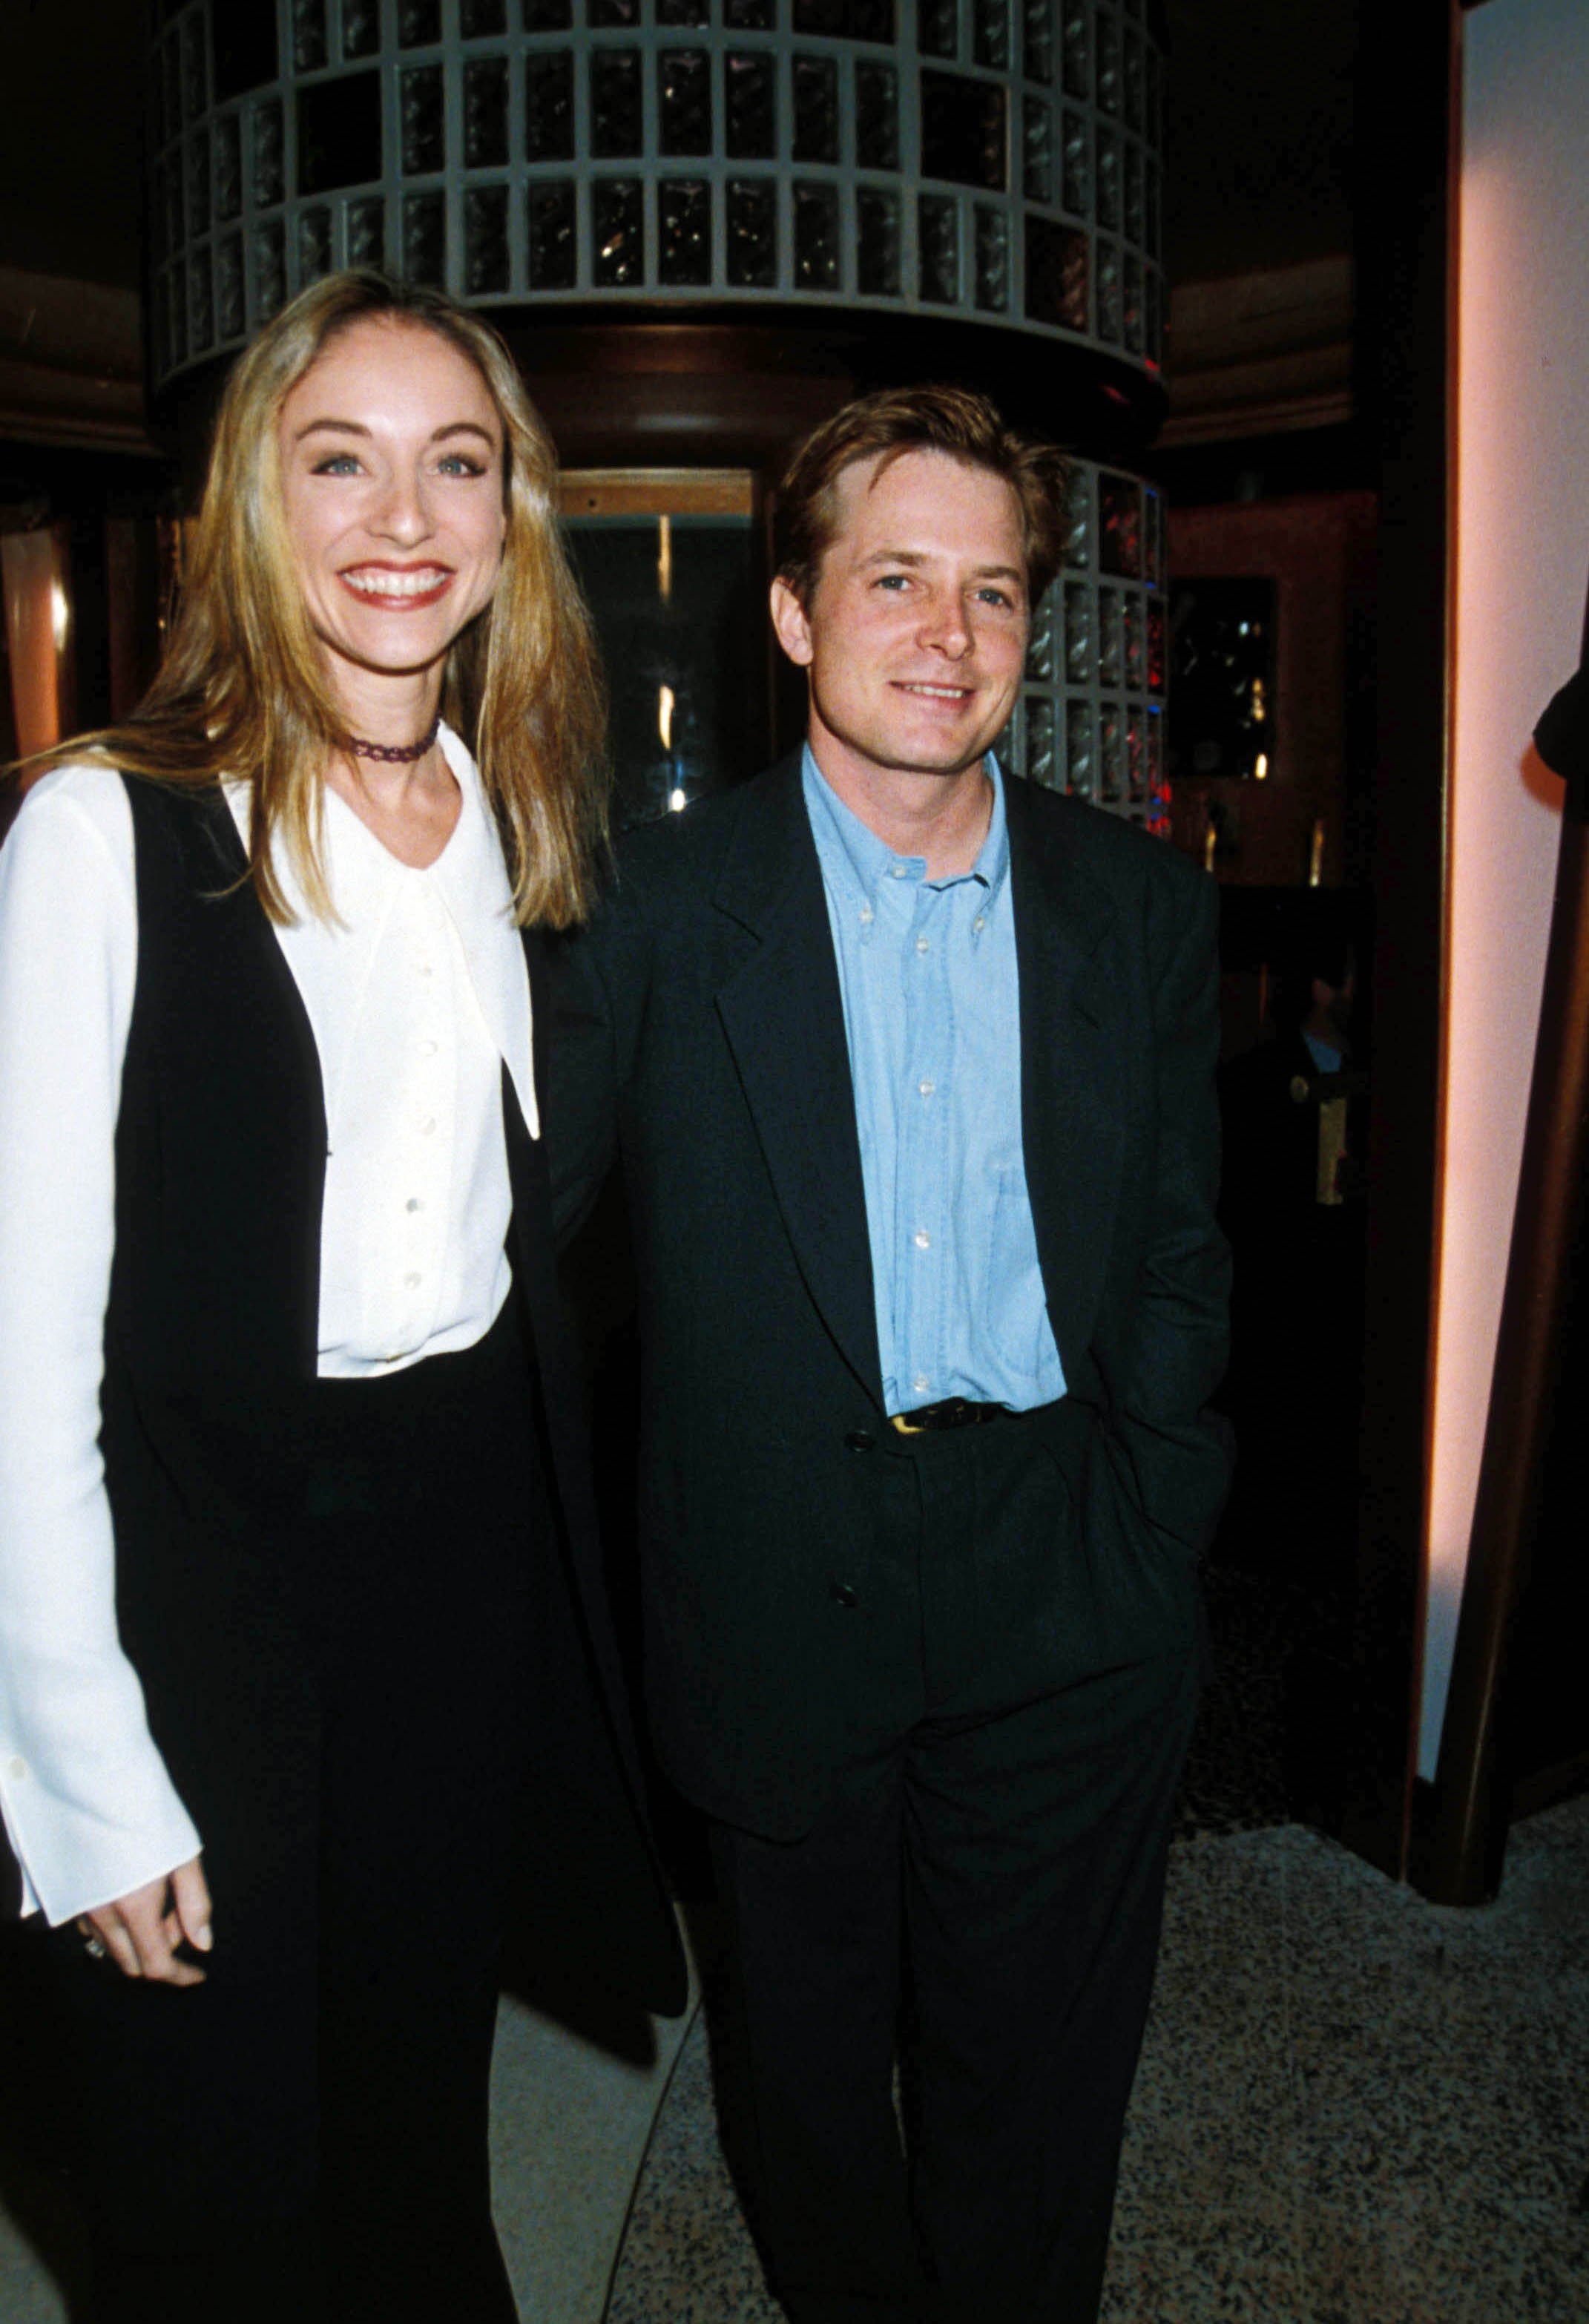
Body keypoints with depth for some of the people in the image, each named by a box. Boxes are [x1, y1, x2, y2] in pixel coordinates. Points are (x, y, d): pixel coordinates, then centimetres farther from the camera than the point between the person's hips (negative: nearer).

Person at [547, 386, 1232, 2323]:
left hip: (1067, 1624, 2)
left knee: (1040, 2071, 19)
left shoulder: (1145, 909, 1)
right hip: (779, 1599, -1)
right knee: (810, 2054, 20)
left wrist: (1144, 1537, 1)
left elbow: (1176, 1258, 7)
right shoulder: (657, 908, -7)